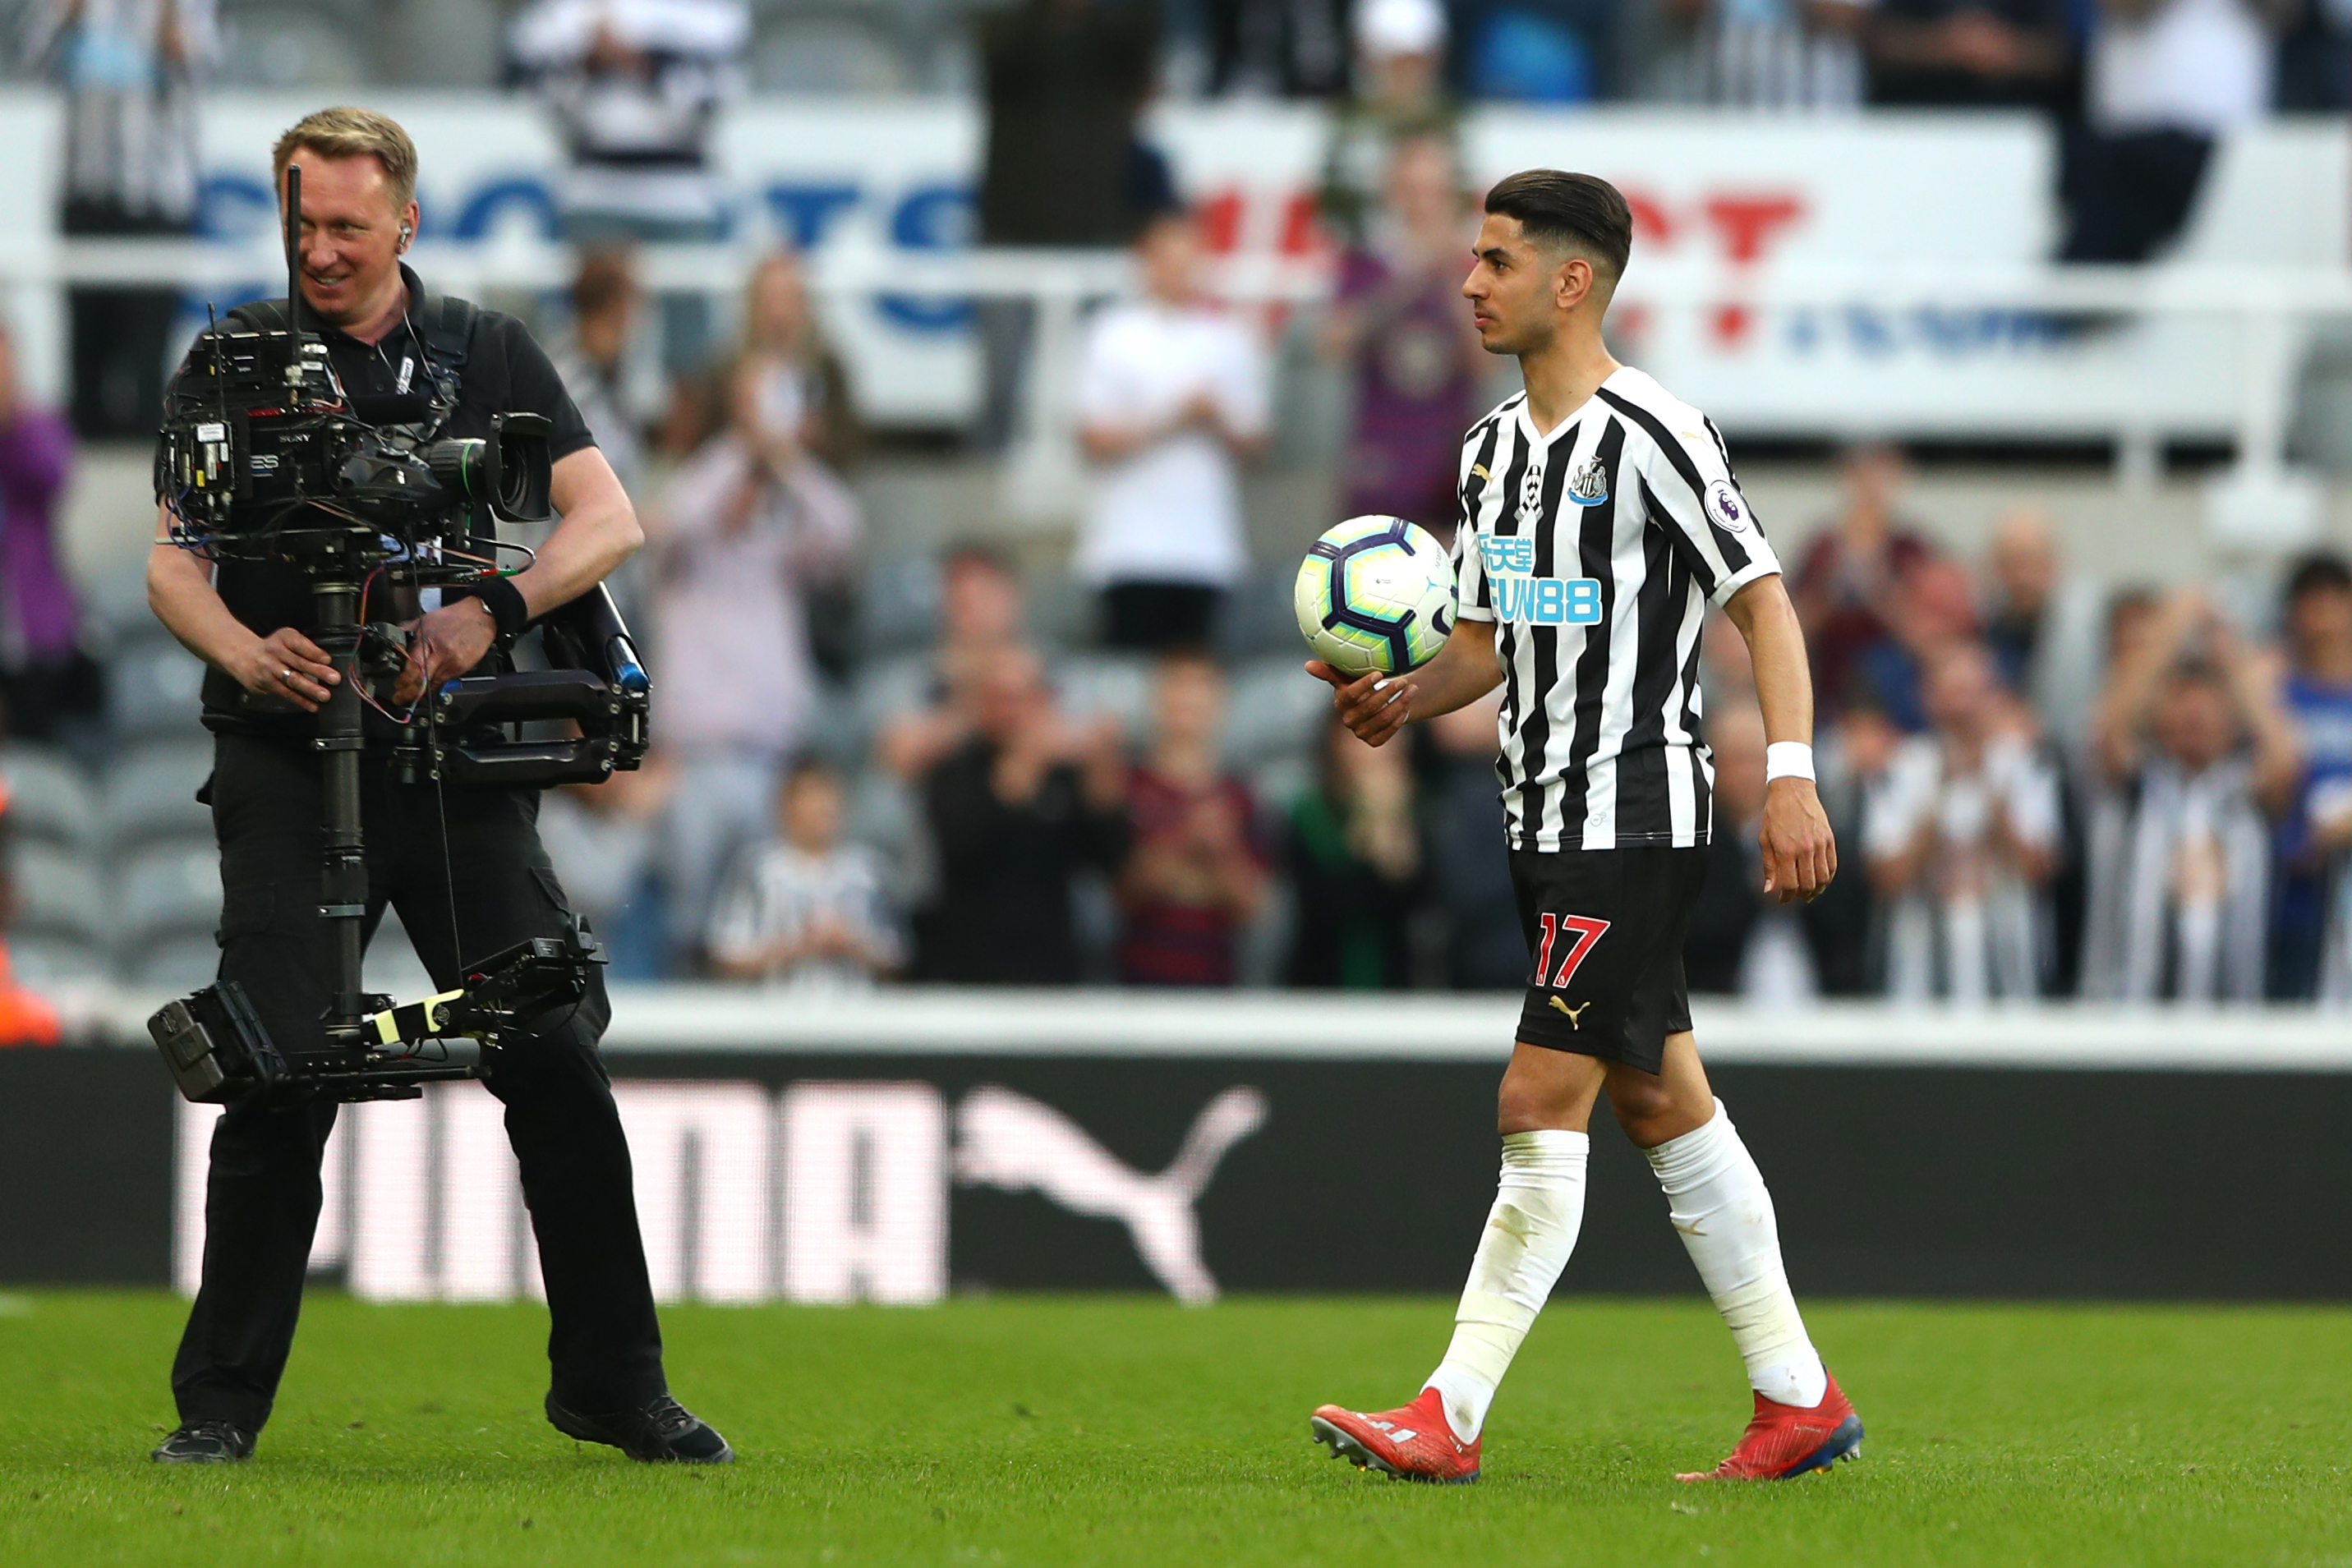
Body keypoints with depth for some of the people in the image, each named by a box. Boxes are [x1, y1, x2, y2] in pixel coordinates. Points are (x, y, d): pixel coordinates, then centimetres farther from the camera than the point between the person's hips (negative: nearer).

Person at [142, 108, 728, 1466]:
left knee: (559, 1060, -2)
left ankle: (615, 1387, 8)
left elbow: (609, 519, 0)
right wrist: (246, 652, -22)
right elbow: (172, 560, -1)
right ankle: (220, 1405, 1)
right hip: (288, 758, -2)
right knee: (282, 1077, -8)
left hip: (459, 757, 2)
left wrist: (491, 614, -18)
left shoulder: (488, 352, 8)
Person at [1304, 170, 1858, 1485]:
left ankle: (1452, 1415, -11)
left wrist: (1791, 780, -21)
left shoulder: (1653, 435, -13)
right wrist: (1403, 699, -1)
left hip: (1636, 820, -9)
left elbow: (1764, 601, -13)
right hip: (1548, 825, 9)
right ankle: (1799, 1401, 18)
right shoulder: (1494, 446, 13)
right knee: (1662, 1104, 12)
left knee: (1541, 1106, -11)